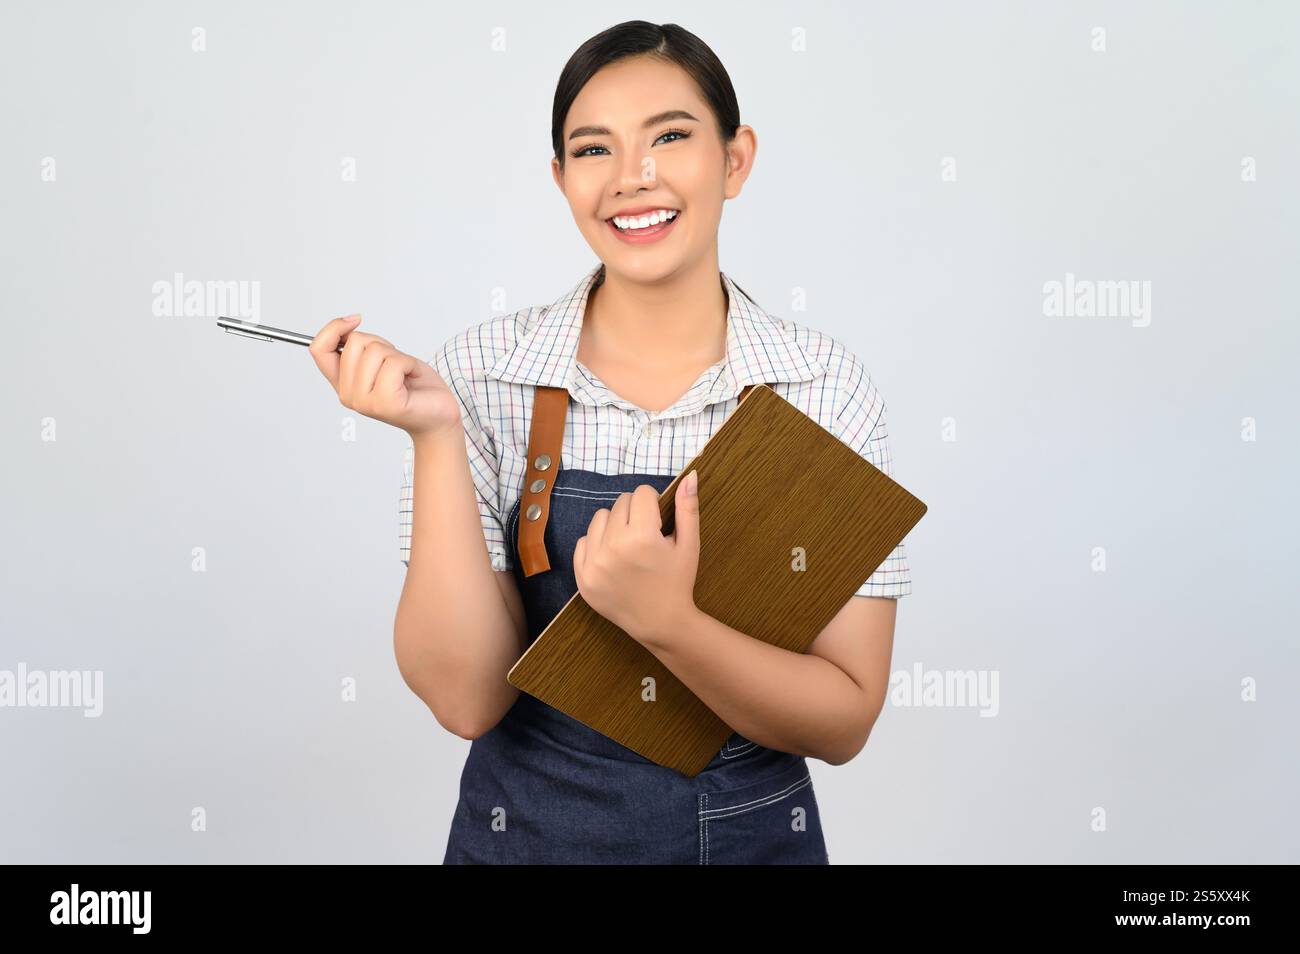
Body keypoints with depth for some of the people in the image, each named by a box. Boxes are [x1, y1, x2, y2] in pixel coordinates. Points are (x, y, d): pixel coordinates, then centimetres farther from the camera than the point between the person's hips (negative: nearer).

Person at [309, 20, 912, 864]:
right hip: (528, 831, 0)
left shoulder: (828, 385, -12)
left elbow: (845, 722, -14)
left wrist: (666, 620, -29)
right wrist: (436, 437, -24)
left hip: (756, 834, 0)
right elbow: (466, 697, -16)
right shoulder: (481, 375, -12)